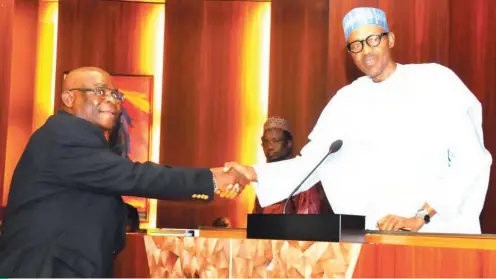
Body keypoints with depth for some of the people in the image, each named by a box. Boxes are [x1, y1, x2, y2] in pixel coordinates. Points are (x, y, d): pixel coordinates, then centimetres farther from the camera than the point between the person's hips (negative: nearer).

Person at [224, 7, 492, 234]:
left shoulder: (437, 81, 1)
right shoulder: (347, 101, 10)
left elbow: (472, 161, -5)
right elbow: (307, 164, 4)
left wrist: (420, 217, -14)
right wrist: (253, 173, -11)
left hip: (440, 230, -2)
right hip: (377, 234, 2)